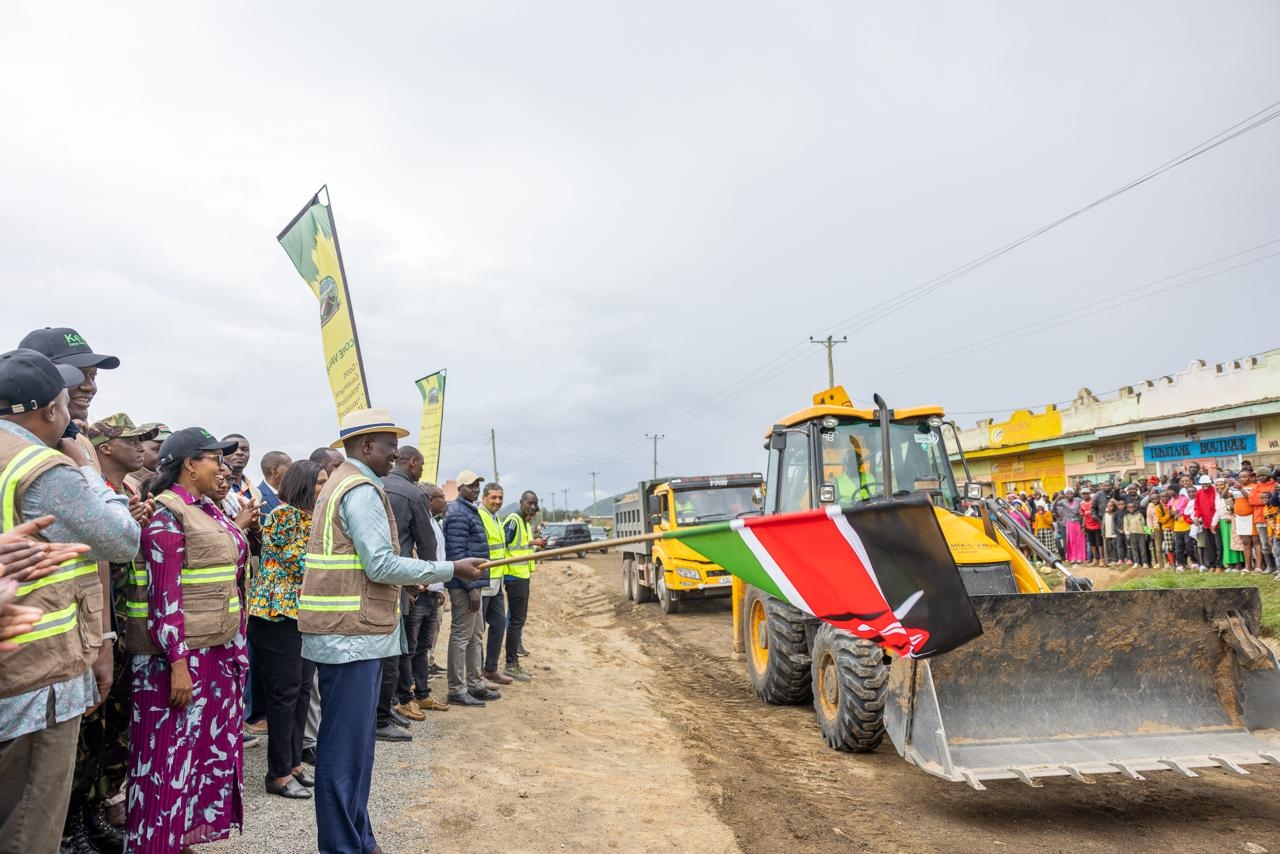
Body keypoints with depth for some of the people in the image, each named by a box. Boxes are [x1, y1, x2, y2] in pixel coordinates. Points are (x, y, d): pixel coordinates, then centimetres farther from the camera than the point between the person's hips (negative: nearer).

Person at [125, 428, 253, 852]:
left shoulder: (209, 510, 12)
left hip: (215, 649, 9)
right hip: (178, 652, -9)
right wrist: (178, 662, -23)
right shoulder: (165, 513, -15)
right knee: (171, 754, 2)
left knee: (207, 748, 15)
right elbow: (163, 595, -21)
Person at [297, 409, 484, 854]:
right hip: (353, 634, -10)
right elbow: (380, 565, -20)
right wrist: (450, 570, -14)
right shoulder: (362, 490, -15)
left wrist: (408, 577, 21)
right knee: (346, 744, -2)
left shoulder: (341, 483, 17)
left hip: (351, 632, 10)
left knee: (356, 741, 16)